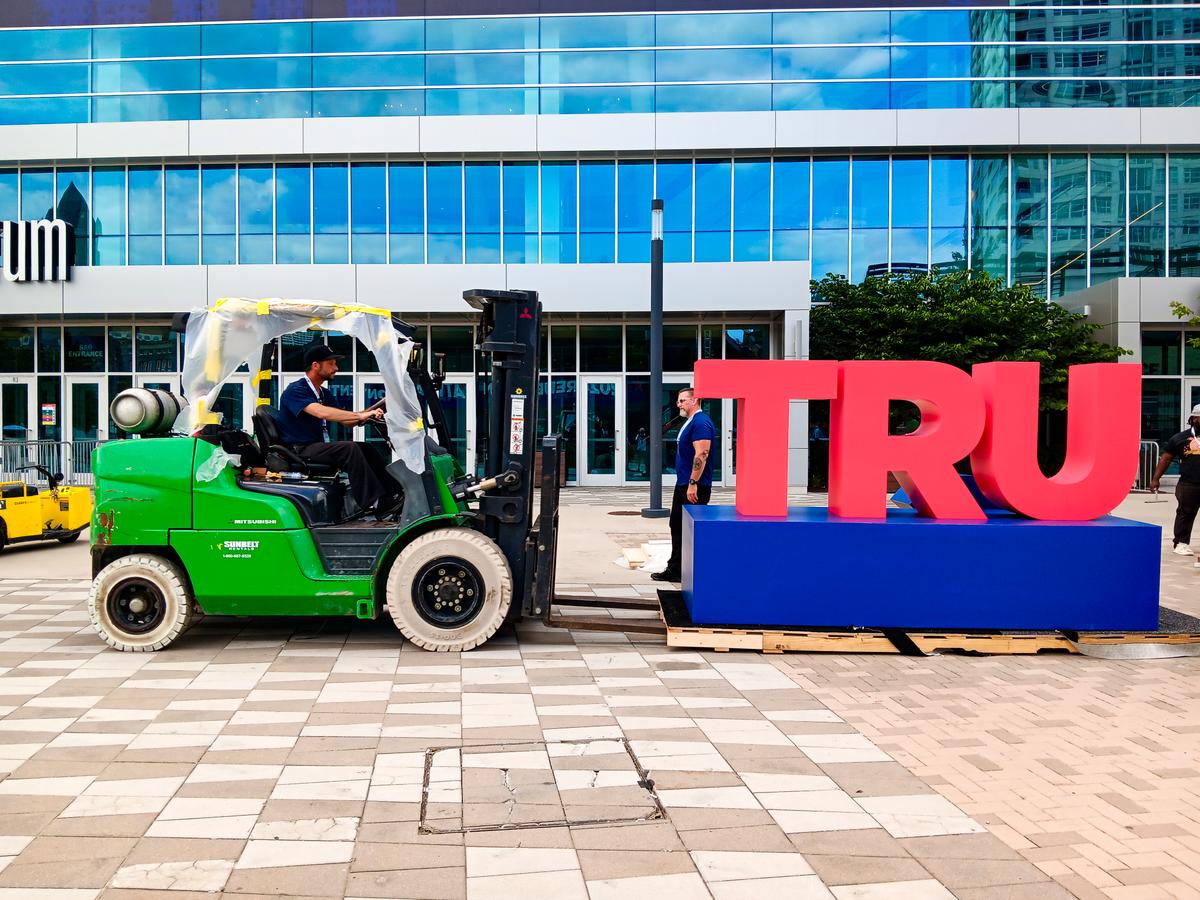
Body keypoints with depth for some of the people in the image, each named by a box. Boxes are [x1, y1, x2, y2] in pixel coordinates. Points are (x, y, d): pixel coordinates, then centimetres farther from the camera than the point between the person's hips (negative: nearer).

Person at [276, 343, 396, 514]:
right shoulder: (295, 391, -12)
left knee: (365, 449, -10)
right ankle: (372, 503, -31)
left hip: (319, 445, 8)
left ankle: (394, 491, -18)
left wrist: (369, 414, -8)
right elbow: (322, 412, -29)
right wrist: (360, 415, -31)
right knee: (349, 448, -27)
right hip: (299, 449, -8)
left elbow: (346, 421, 12)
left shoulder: (325, 393, 17)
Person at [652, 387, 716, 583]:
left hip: (694, 488, -11)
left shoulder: (701, 422, -16)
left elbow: (701, 455, -24)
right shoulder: (690, 422, 17)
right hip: (683, 485, 11)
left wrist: (693, 484, -26)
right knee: (677, 526, 14)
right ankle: (675, 570, 22)